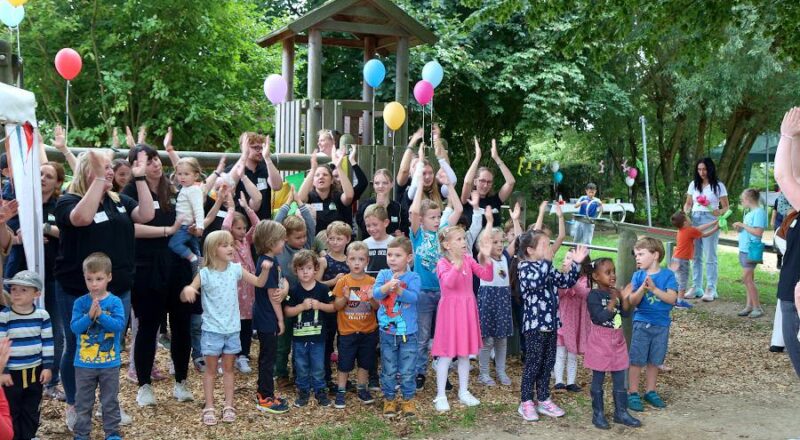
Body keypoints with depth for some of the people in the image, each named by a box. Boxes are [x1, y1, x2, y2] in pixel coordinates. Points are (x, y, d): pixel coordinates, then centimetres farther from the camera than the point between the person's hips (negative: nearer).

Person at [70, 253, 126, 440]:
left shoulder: (115, 302, -8)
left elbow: (120, 325, -18)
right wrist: (89, 316, -26)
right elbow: (74, 327, -11)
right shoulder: (80, 303, -4)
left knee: (110, 401, 12)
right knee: (83, 402, 12)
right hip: (84, 363, 1)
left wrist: (100, 315, -27)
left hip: (110, 363, -1)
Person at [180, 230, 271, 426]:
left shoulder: (236, 269, -2)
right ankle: (209, 407, 18)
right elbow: (184, 298, -10)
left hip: (232, 329, 3)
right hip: (212, 330, -3)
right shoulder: (205, 273, -12)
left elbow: (259, 283, 6)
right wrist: (187, 289, -34)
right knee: (211, 369, 8)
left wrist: (265, 270, -14)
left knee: (228, 368, 13)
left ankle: (229, 406, 22)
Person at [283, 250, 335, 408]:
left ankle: (320, 391, 23)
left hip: (317, 335, 0)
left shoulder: (322, 289, -3)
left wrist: (319, 305, -16)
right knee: (301, 366, 11)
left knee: (318, 366, 8)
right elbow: (287, 312, -6)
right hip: (299, 336, 0)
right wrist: (302, 306, -20)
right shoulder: (294, 291, -5)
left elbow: (333, 307, 1)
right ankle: (303, 391, 25)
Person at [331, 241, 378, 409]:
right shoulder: (342, 282, -7)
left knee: (365, 362, 13)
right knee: (344, 364, 5)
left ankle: (362, 389, 29)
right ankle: (340, 392, 18)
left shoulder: (372, 282, -3)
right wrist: (345, 298, -24)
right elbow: (336, 306, -6)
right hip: (347, 331, -2)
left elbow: (377, 307, -1)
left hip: (368, 331, 2)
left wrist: (372, 298, -21)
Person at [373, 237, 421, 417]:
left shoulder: (413, 277, -8)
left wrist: (399, 289, -39)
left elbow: (413, 297, -22)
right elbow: (375, 294, -15)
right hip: (387, 332, 2)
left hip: (408, 332, -2)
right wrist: (387, 287, -35)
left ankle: (408, 399, 24)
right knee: (388, 370, 13)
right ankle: (389, 399, 27)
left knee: (407, 371, 8)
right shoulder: (383, 275, -1)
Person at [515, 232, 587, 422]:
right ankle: (526, 403, 10)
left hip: (551, 322, 8)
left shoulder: (547, 267, 13)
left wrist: (576, 263, 9)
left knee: (548, 363, 13)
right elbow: (536, 281, -32)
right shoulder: (524, 266, -12)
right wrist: (546, 260, -27)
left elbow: (566, 282, 17)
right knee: (533, 363, -1)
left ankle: (543, 400, 24)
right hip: (535, 323, -8)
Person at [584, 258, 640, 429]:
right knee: (598, 379, 4)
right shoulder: (594, 295, -14)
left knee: (620, 380, 11)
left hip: (617, 340, 6)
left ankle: (621, 412, 21)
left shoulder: (616, 293, 5)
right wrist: (613, 300, -20)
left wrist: (624, 297, -12)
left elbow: (626, 314, -1)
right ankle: (598, 414, 13)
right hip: (600, 341, -6)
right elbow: (602, 316, -23)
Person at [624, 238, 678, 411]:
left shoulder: (668, 275, -4)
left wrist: (654, 288, -25)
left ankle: (650, 392, 26)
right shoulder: (638, 276, -1)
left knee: (654, 361, 12)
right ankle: (633, 394, 10)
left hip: (661, 324, 0)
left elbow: (672, 298, -14)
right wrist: (642, 288, -24)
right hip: (642, 323, 0)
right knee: (637, 360, 2)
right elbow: (632, 302, -7)